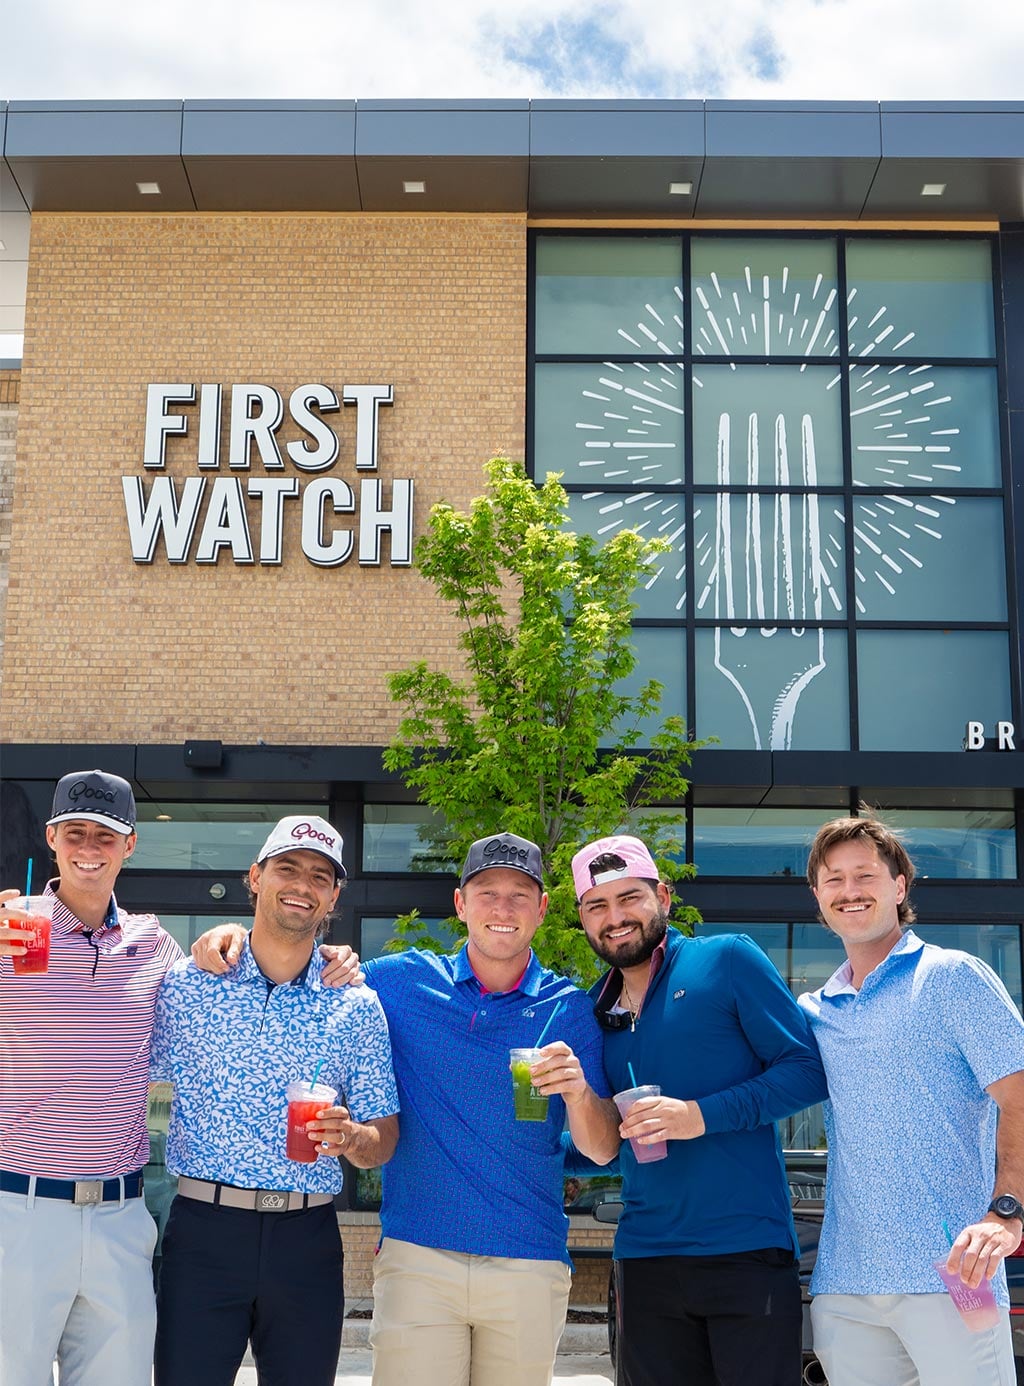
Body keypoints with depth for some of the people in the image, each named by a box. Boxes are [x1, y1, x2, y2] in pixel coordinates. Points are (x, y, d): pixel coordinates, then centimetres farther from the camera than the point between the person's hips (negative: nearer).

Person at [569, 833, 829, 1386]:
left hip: (747, 1251, -5)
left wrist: (703, 1115, -17)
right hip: (645, 1257, 5)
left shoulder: (726, 959, -3)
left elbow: (807, 1069, -7)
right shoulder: (596, 1011, 13)